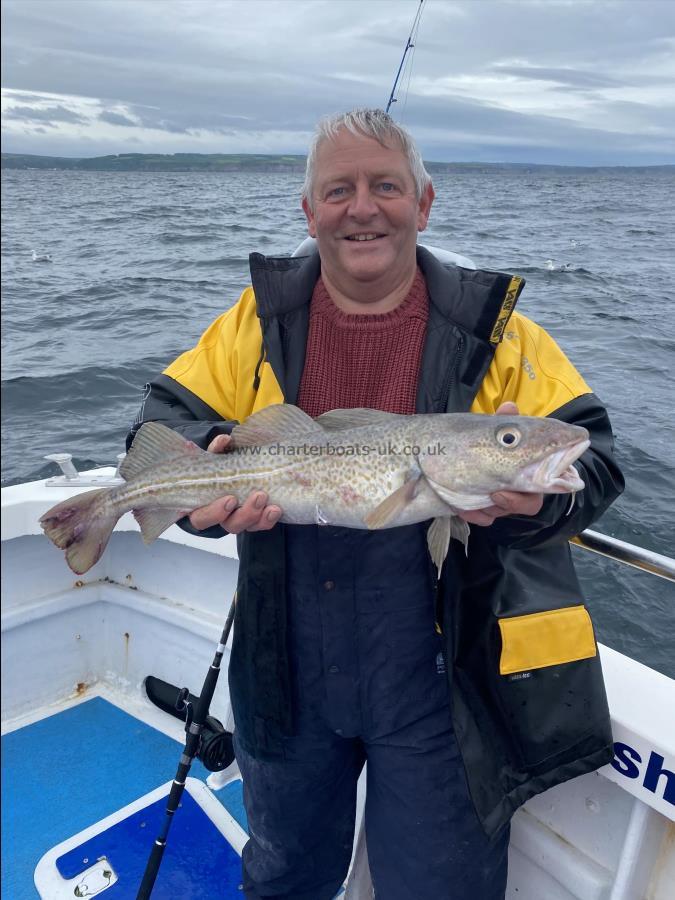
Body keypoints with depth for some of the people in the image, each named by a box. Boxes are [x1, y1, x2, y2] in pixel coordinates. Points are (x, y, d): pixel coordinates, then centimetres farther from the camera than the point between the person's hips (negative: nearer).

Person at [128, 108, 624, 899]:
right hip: (286, 672, 3)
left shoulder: (493, 330, -6)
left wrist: (534, 495, -32)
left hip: (434, 682, -2)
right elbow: (164, 420, -2)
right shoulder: (262, 319, -1)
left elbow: (593, 457, -10)